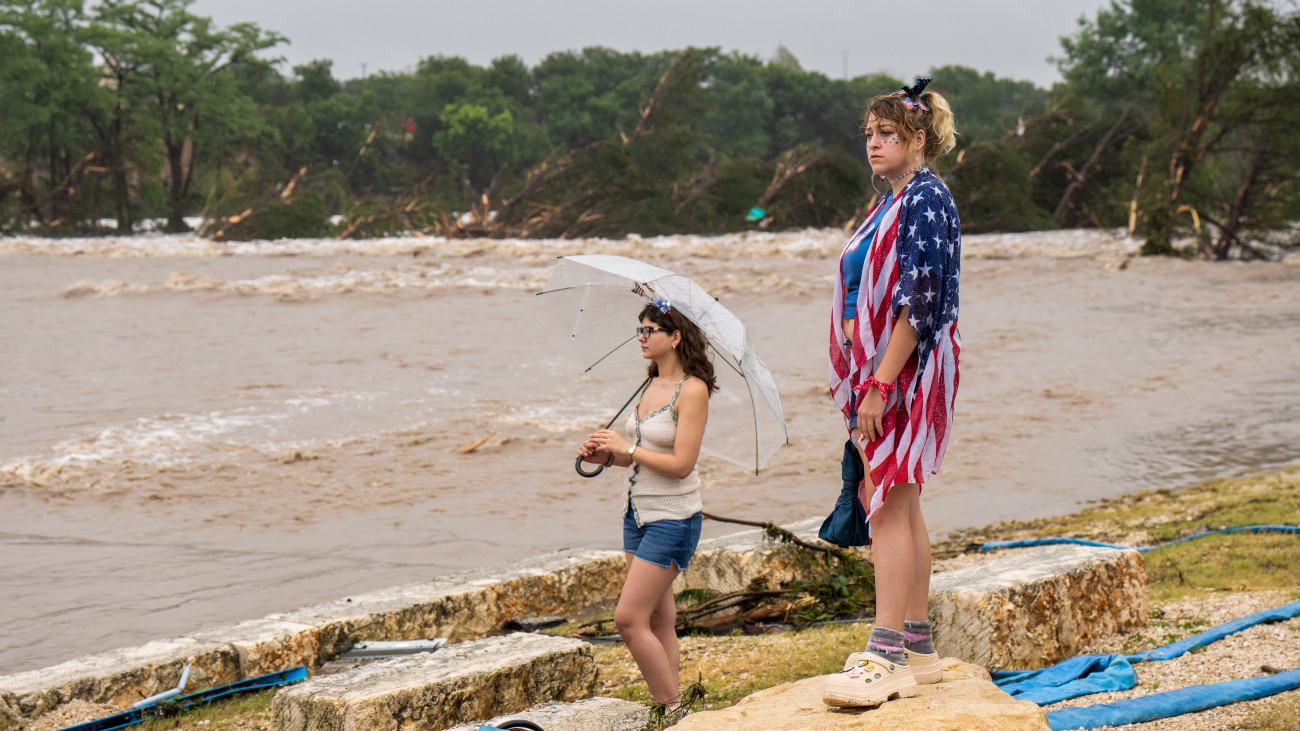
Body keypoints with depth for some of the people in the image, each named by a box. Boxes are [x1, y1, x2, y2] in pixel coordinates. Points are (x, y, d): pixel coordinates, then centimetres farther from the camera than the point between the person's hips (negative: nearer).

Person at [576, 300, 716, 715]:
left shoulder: (692, 389, -14)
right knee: (659, 622, 10)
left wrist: (626, 448, -14)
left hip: (672, 518, -9)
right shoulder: (653, 385, 11)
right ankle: (670, 708, 16)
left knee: (629, 618, -11)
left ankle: (673, 710, -2)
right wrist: (607, 456, 0)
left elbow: (680, 463, -20)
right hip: (638, 513, 9)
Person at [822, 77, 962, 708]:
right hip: (884, 371, 10)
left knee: (890, 508, -11)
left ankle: (885, 656, -10)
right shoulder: (896, 200, 17)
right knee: (897, 507, 12)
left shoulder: (925, 199, -13)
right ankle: (917, 646, 19)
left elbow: (920, 302, -21)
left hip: (908, 369, -10)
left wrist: (880, 383, -23)